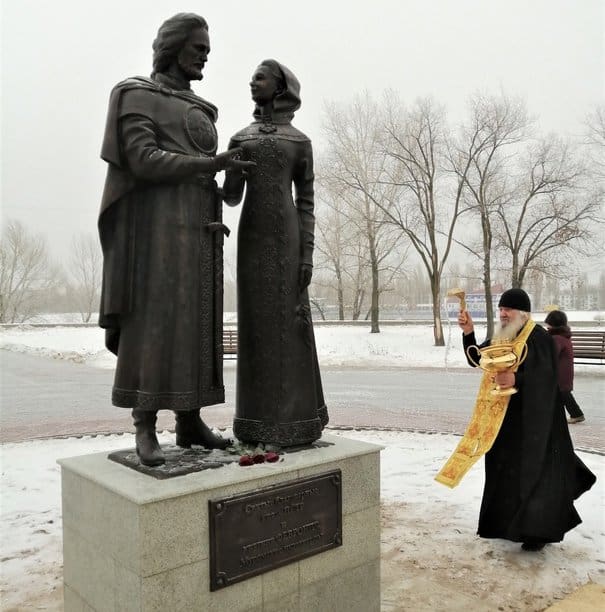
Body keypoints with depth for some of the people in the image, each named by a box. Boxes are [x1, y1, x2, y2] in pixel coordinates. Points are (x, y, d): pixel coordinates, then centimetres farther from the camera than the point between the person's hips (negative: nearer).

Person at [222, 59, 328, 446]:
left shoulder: (301, 141, 8)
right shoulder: (240, 139, 16)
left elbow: (306, 201, 3)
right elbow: (231, 198, 10)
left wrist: (308, 254, -6)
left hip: (287, 238, -2)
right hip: (252, 237, 3)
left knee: (291, 322, -4)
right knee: (256, 321, 1)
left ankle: (293, 418, 5)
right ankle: (261, 418, 9)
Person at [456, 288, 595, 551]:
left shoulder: (538, 337, -15)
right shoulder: (500, 337, 9)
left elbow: (545, 374, -22)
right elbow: (477, 359, 5)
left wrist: (516, 379, -38)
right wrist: (468, 332, -9)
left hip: (534, 416, -8)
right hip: (506, 415, 8)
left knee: (534, 468, -4)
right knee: (507, 469, 14)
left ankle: (538, 529, 6)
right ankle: (510, 522, 28)